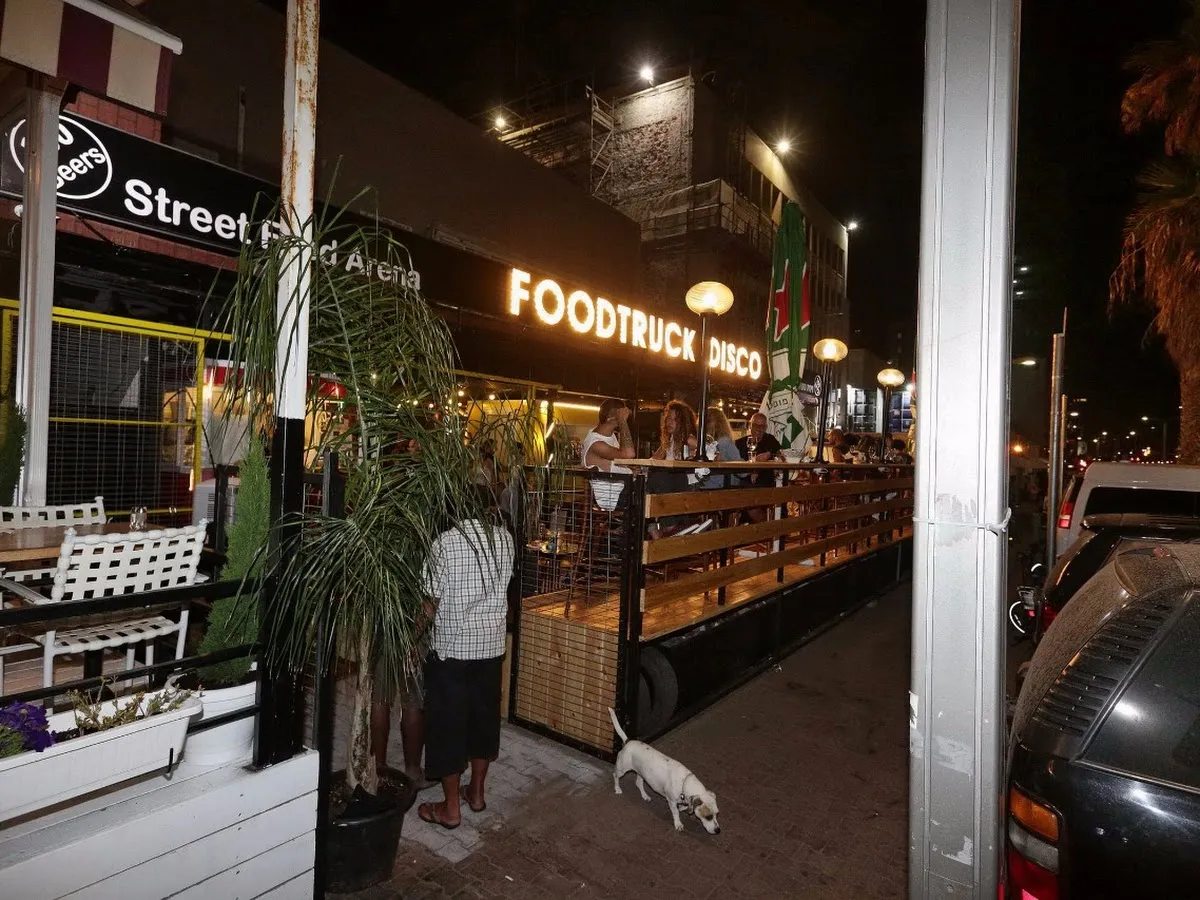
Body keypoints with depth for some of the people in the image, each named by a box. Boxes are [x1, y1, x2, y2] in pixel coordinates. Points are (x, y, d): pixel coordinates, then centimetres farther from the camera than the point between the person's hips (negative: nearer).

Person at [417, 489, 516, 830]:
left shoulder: (446, 542, -16)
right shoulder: (505, 539, -2)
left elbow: (432, 600, -12)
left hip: (452, 647, -5)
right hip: (492, 645, 5)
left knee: (448, 722, 8)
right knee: (484, 715, 18)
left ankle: (450, 808, 20)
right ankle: (477, 791, 33)